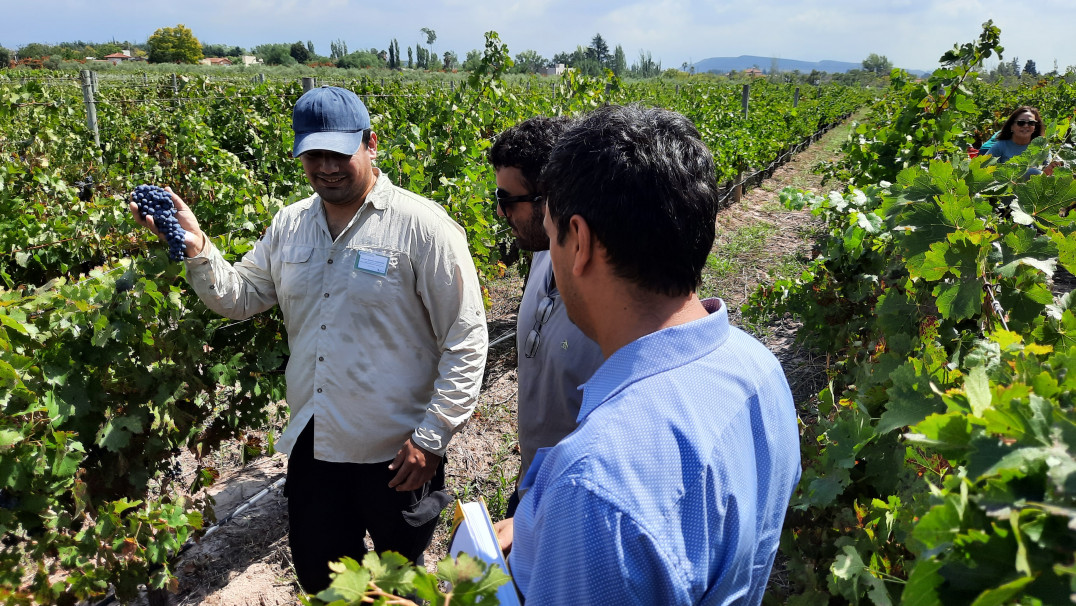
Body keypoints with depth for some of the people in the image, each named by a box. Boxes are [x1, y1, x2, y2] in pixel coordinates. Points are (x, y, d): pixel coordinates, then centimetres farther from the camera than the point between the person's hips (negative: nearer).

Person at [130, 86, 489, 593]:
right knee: (317, 576, 24)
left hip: (396, 456, -5)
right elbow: (241, 297, 11)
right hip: (312, 447, 6)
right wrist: (196, 248, -7)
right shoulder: (289, 225, 4)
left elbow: (466, 339, -16)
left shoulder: (423, 226, -16)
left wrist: (431, 437, -18)